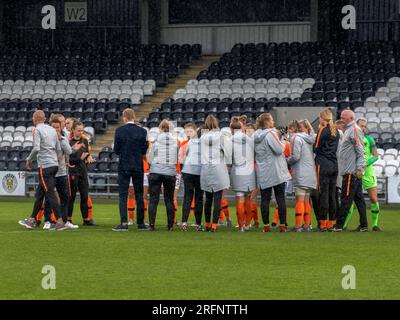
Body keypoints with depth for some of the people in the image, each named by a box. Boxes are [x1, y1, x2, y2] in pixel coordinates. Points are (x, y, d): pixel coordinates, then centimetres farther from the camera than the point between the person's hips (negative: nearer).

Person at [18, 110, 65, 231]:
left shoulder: (37, 130, -8)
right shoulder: (52, 130, 14)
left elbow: (36, 148, -18)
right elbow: (59, 149, 14)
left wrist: (29, 159, -3)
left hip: (45, 166, -8)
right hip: (54, 165, 8)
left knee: (50, 194, -8)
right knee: (39, 193, 15)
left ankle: (60, 221, -13)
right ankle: (32, 220, 20)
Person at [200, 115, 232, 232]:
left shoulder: (202, 137, 2)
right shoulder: (221, 136, -5)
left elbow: (199, 153, 3)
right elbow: (227, 149, -5)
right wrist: (227, 163, 10)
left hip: (205, 169, 3)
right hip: (218, 169, -3)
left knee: (208, 198, 13)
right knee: (217, 199, -3)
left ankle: (207, 224, 18)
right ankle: (214, 225, -9)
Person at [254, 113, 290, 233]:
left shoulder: (256, 136, 8)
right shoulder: (270, 134, -13)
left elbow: (254, 153, 15)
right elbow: (279, 150, -17)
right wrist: (283, 145, 0)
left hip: (262, 173, 5)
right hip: (276, 172, -5)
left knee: (265, 199, 5)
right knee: (280, 198, 1)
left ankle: (266, 225, 3)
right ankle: (282, 225, 0)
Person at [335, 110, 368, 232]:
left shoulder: (355, 129, -9)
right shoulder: (349, 130, 21)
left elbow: (360, 150, -16)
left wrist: (360, 168, -21)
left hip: (352, 172, -10)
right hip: (350, 171, 10)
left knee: (346, 198, -9)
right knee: (358, 198, 8)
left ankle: (339, 225, -9)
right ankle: (363, 225, 9)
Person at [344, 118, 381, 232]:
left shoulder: (369, 139, 3)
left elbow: (375, 155, 1)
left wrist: (365, 164, -15)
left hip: (367, 171, 0)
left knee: (374, 199, -4)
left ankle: (375, 224, 7)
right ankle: (344, 224, 4)